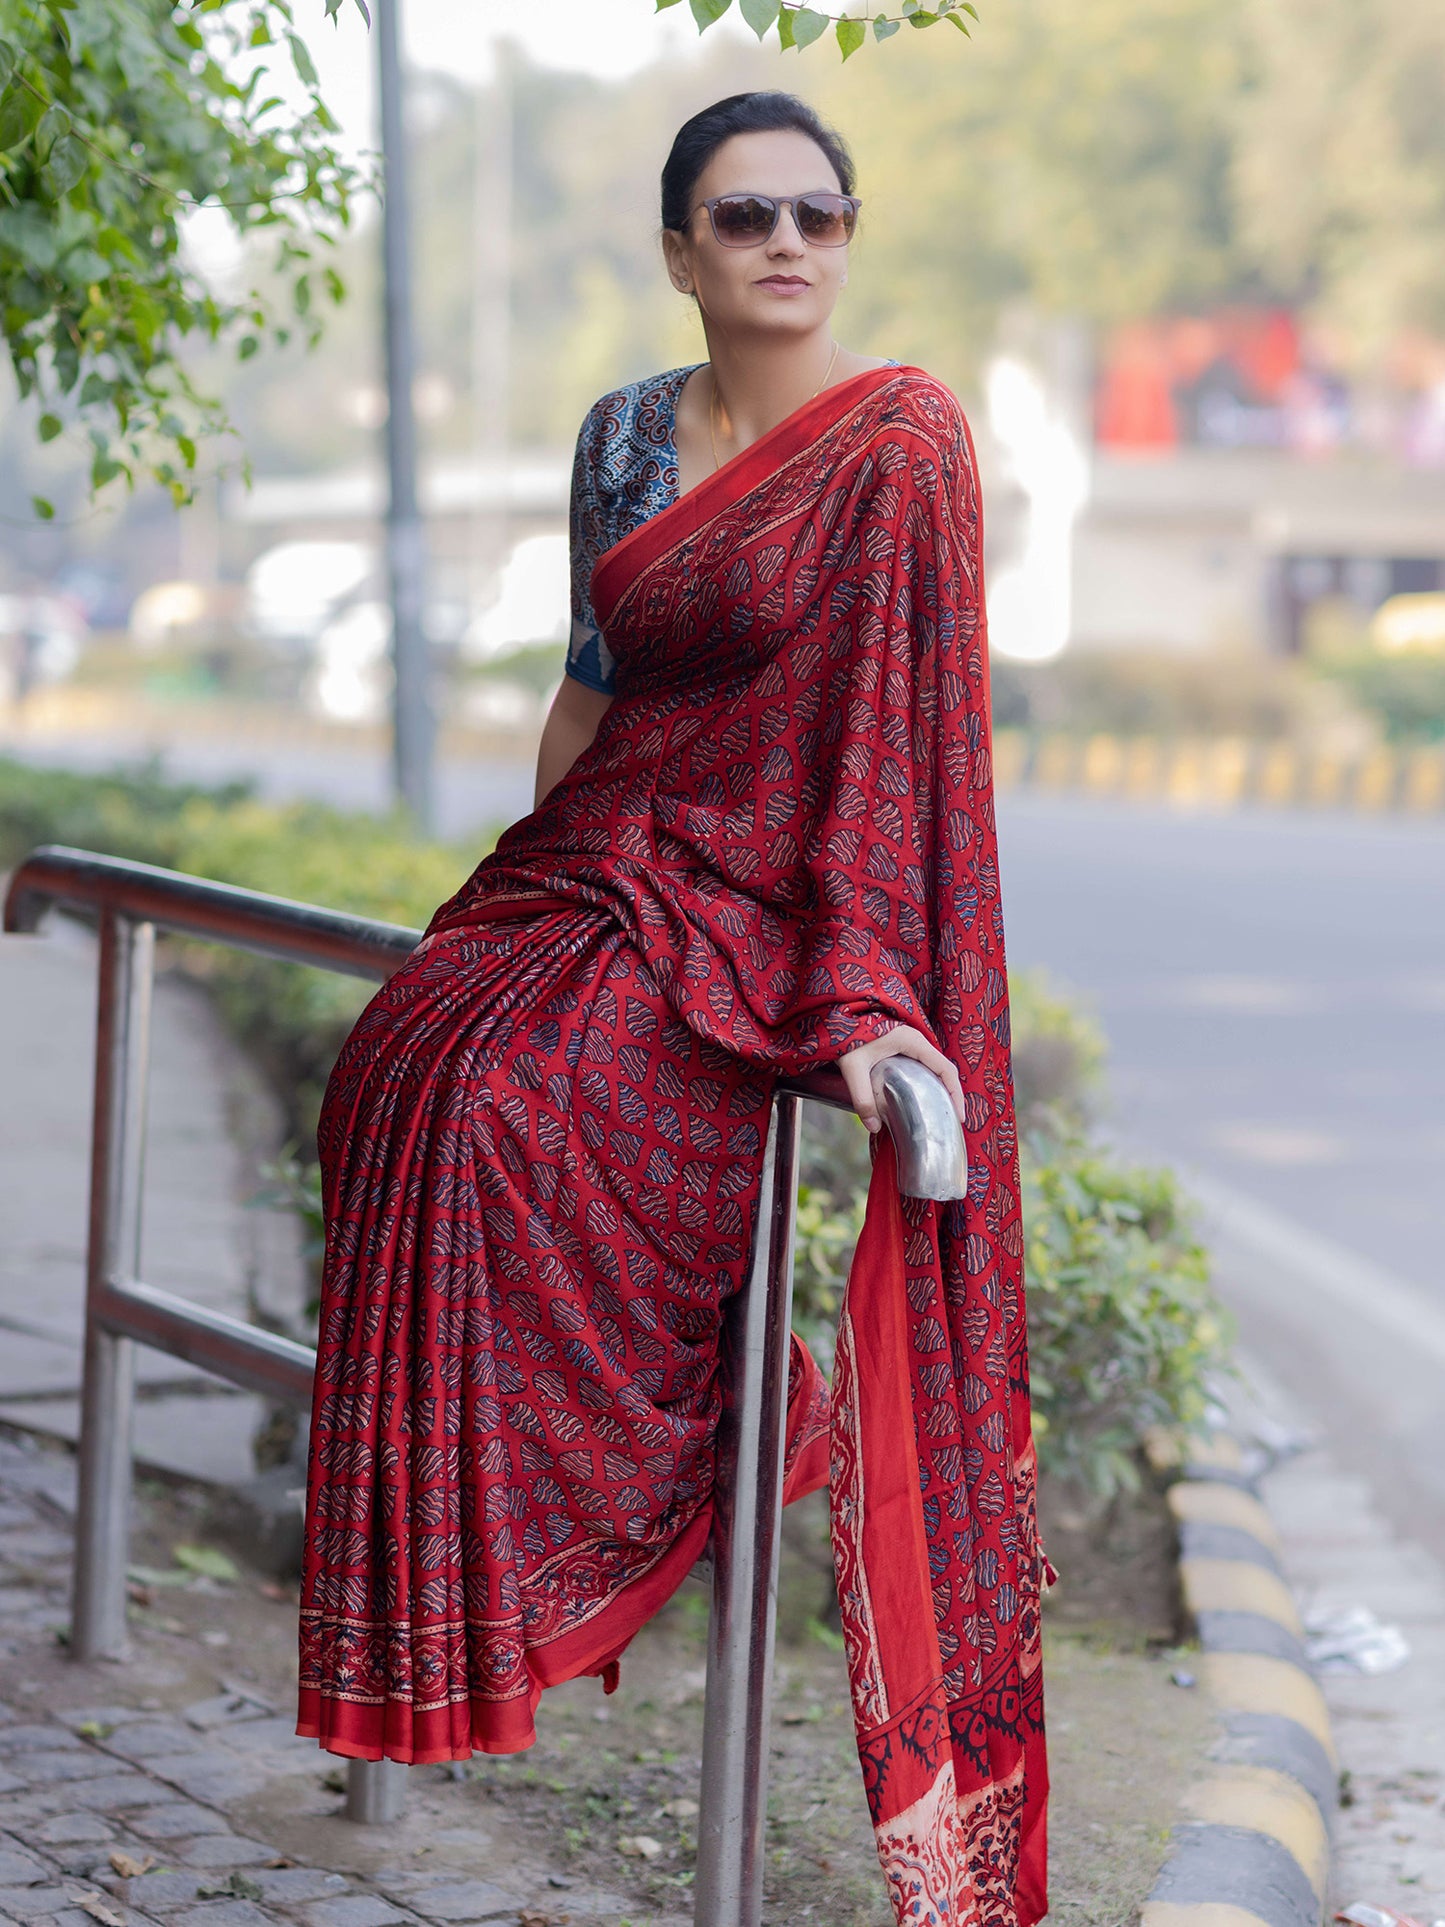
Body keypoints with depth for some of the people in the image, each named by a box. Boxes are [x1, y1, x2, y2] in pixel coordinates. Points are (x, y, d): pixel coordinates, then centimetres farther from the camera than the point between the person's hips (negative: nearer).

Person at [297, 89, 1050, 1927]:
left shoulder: (896, 444, -9)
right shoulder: (625, 434, 11)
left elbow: (896, 722, -14)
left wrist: (866, 986, -20)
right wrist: (517, 900, 17)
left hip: (770, 906, -6)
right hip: (598, 867, 6)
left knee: (499, 1107, -28)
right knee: (394, 1066, -19)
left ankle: (527, 1564, -14)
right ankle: (444, 1538, -6)